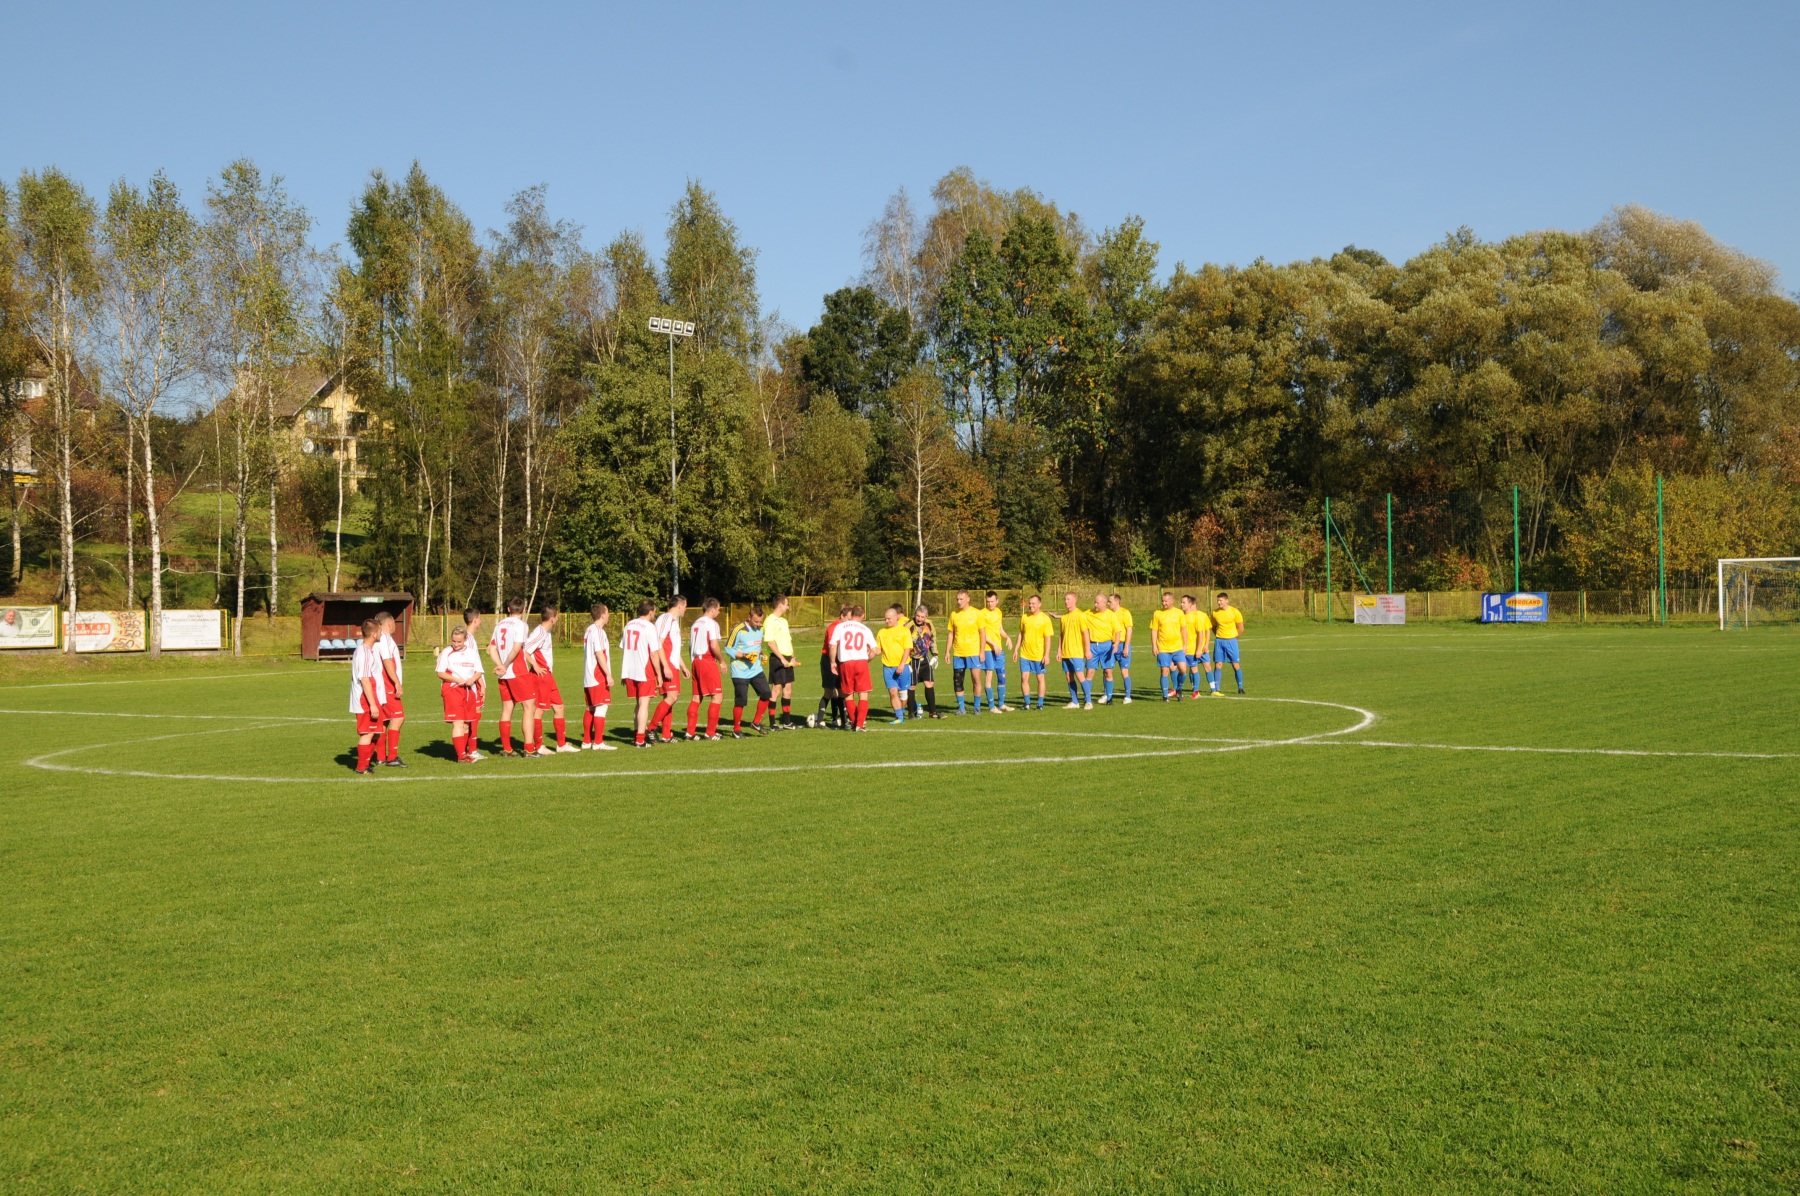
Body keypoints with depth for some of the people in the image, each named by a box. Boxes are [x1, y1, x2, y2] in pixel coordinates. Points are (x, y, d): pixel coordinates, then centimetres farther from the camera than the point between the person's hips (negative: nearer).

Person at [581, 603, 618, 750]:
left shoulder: (589, 630, 15)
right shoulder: (597, 631, -13)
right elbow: (599, 654, -18)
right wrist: (608, 675, -18)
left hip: (588, 677, 10)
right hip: (598, 676, -10)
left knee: (591, 708, 14)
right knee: (601, 707, -8)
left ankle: (587, 741, 18)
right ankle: (598, 742, -10)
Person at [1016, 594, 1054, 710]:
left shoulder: (1045, 619, -8)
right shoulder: (1024, 617, 3)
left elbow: (1047, 638, -8)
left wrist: (1046, 655, -12)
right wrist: (1017, 649, 11)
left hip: (1039, 655, -3)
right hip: (1025, 654, 3)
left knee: (1040, 678, 5)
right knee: (1024, 677, -1)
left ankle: (1040, 703, 14)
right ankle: (1027, 703, 10)